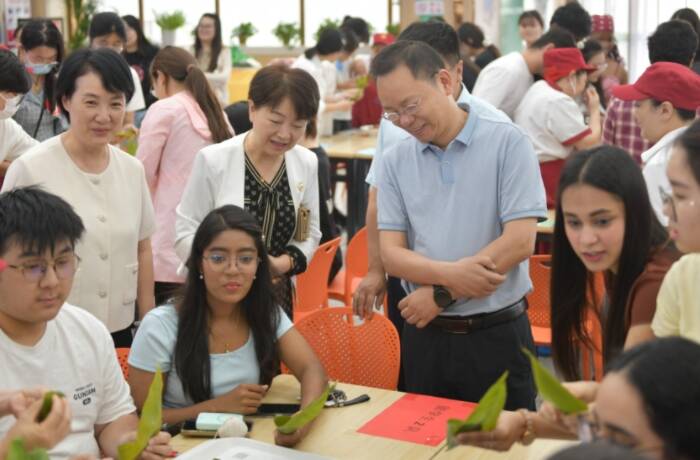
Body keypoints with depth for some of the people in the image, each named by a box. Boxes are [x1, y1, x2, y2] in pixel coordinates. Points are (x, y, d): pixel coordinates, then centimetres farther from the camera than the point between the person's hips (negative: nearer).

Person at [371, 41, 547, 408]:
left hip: (497, 335, -3)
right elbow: (391, 254, -1)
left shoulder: (507, 142, -8)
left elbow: (520, 241, -14)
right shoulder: (395, 161, 4)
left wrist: (442, 294, -12)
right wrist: (450, 274, -20)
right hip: (425, 334, 3)